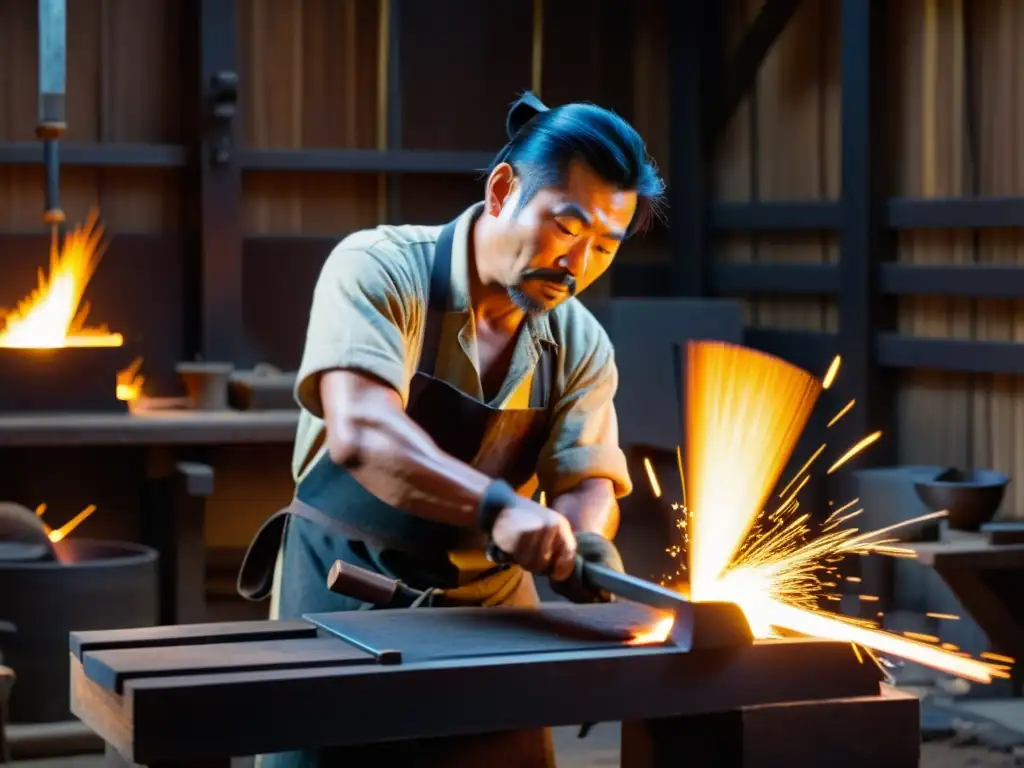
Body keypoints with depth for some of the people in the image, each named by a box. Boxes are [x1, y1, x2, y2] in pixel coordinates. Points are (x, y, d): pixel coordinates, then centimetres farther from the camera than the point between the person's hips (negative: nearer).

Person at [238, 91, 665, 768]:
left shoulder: (581, 347, -1)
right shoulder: (379, 270, -17)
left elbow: (588, 482, -6)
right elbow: (359, 435, -31)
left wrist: (585, 540, -30)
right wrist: (496, 504, -44)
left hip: (488, 607, 4)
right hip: (345, 598, -4)